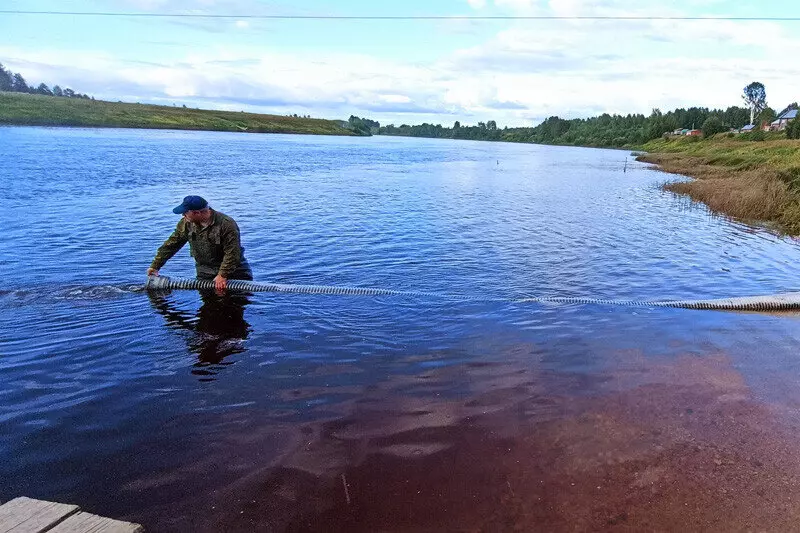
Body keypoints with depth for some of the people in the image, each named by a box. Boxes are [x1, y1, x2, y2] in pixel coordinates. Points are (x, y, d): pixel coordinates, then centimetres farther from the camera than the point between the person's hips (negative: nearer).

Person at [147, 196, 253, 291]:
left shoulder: (226, 224, -22)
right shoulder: (186, 224, -4)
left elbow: (232, 253, -23)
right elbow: (171, 245, 6)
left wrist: (223, 275, -26)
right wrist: (155, 266, 8)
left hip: (233, 272, -4)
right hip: (205, 275, 4)